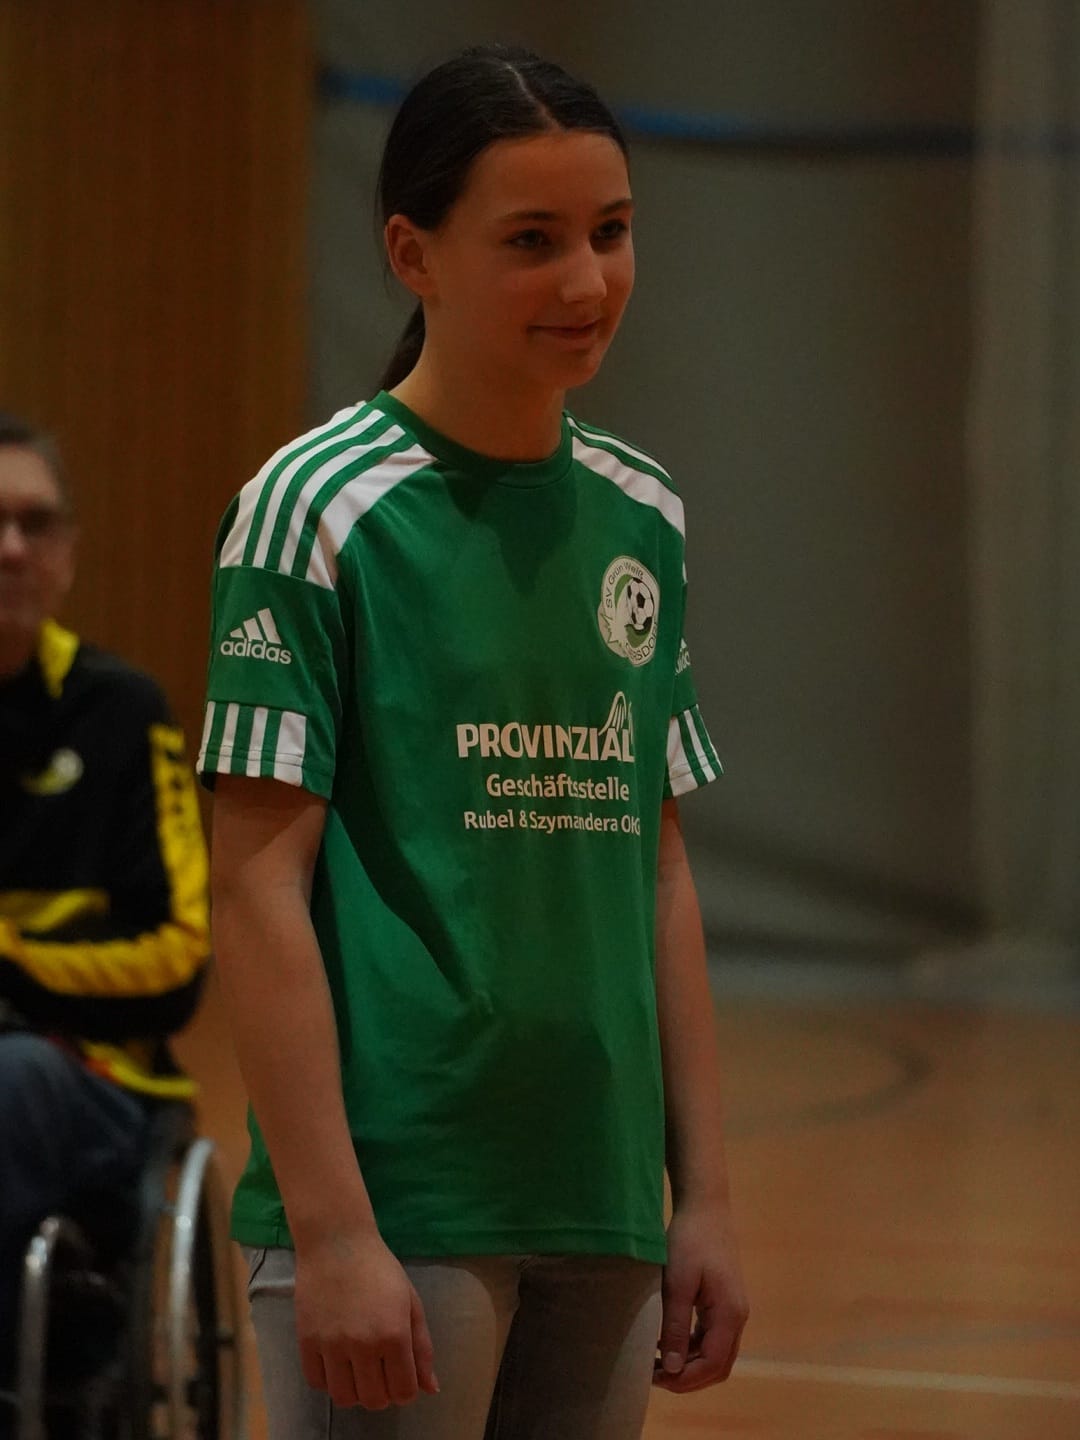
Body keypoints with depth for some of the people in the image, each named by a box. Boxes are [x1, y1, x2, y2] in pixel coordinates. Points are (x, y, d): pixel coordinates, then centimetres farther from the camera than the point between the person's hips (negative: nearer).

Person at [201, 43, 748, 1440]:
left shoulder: (639, 514, 11)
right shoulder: (315, 508, -7)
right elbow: (256, 887, -10)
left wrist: (703, 1200, 12)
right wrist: (332, 1233, -15)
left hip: (602, 1219, 6)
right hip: (395, 1205, -6)